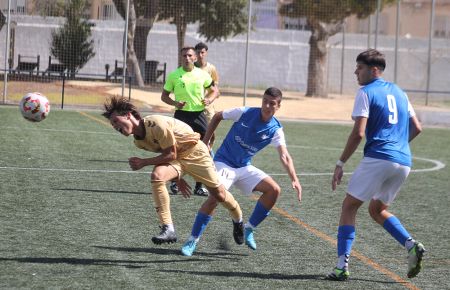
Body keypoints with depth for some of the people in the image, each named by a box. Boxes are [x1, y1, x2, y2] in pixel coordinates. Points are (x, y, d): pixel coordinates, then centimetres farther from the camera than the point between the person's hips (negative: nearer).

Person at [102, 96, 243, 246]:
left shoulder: (156, 124, -31)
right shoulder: (138, 141, -5)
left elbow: (171, 154, -25)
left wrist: (144, 162, -25)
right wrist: (178, 178, 13)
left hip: (194, 151, -5)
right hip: (175, 158, 5)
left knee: (219, 195, 3)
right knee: (156, 176, -27)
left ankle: (238, 221, 36)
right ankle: (168, 229, -29)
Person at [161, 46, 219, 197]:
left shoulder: (202, 74, 6)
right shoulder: (174, 75, 1)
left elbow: (214, 91, 17)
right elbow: (164, 96, 8)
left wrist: (209, 99, -5)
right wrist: (175, 103, -12)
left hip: (199, 114, 2)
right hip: (182, 114, -2)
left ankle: (199, 185, 10)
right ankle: (175, 181, 10)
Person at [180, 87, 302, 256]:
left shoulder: (275, 130, -7)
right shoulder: (244, 113, -13)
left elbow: (285, 156, -18)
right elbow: (217, 117, 3)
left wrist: (294, 180, -33)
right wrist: (205, 142, -1)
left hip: (245, 167, 4)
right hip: (224, 163, -4)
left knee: (274, 190, -12)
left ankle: (249, 229, 4)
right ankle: (192, 241, -16)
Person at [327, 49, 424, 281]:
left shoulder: (366, 93, -2)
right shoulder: (398, 92, 19)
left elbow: (358, 133, -10)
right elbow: (416, 128, 20)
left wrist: (340, 164, -6)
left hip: (377, 158, -7)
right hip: (404, 162, 7)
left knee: (349, 207, 4)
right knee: (377, 210, 22)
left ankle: (342, 266, -7)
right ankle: (411, 245, -1)